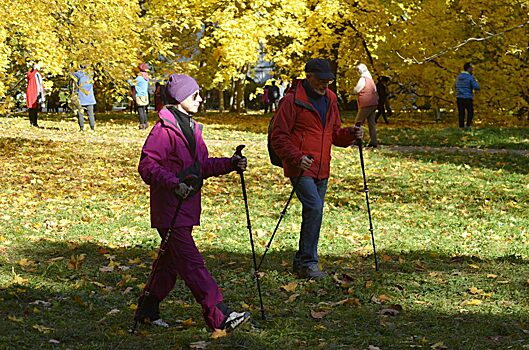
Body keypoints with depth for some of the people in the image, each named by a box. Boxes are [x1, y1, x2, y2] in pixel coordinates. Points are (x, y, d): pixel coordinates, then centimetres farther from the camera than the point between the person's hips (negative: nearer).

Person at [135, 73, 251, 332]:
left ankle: (148, 310, 27)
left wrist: (230, 164, 6)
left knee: (171, 259, 15)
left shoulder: (191, 127, 15)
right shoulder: (164, 130, -14)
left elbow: (203, 165, 20)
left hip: (187, 207, 10)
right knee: (191, 262, -9)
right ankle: (219, 316, -12)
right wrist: (173, 183, -30)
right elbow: (147, 166, -18)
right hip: (170, 209, -10)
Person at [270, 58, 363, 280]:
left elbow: (334, 133, 21)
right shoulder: (292, 100, -10)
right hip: (301, 168, -8)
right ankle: (308, 263, -13)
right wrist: (297, 158, -24)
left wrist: (350, 134, 0)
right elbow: (278, 137, -11)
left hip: (322, 169, 8)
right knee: (314, 208, -20)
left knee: (313, 212, 11)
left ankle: (301, 262, 23)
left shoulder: (329, 99, 13)